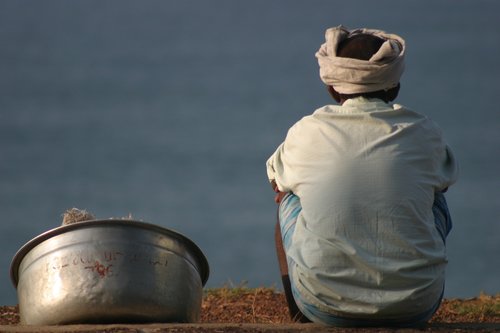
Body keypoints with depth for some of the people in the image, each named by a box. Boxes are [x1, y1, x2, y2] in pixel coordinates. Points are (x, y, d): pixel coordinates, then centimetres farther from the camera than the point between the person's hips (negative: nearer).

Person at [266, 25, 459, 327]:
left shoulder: (307, 132, 1)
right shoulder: (424, 134, 1)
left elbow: (276, 177, 23)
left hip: (325, 309, 0)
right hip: (414, 308, 1)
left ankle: (298, 313, 32)